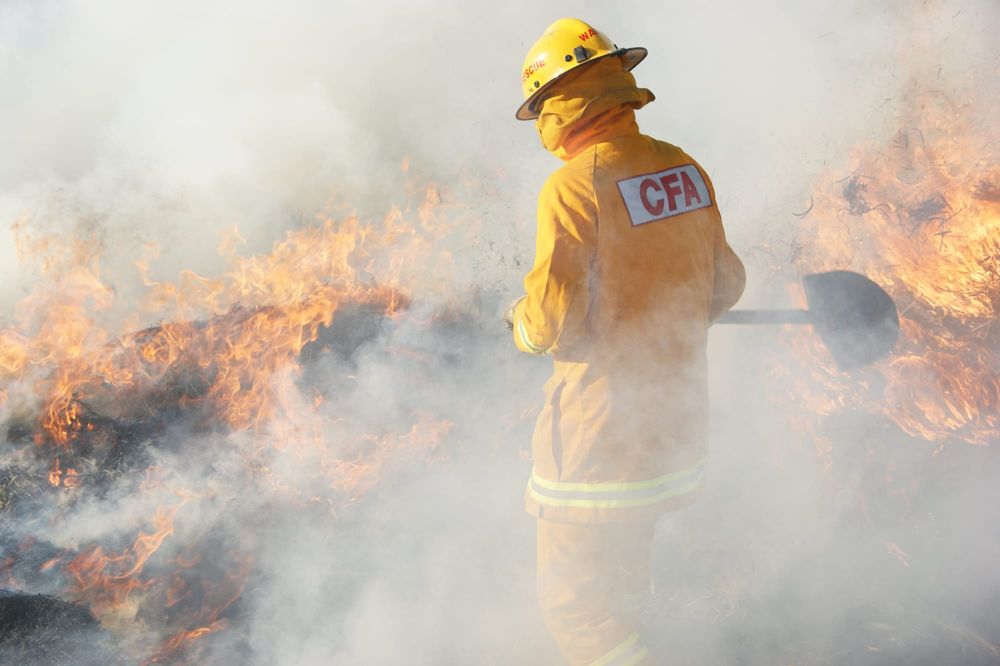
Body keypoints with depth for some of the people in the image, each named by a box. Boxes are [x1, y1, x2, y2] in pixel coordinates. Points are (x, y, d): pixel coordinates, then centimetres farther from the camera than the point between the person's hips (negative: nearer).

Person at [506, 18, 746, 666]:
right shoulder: (684, 169, 2)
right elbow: (725, 284, 11)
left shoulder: (573, 186, -19)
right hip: (679, 419, 8)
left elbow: (554, 324, -21)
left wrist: (521, 320, 2)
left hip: (604, 431, -8)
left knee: (573, 600, 4)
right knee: (622, 576, 27)